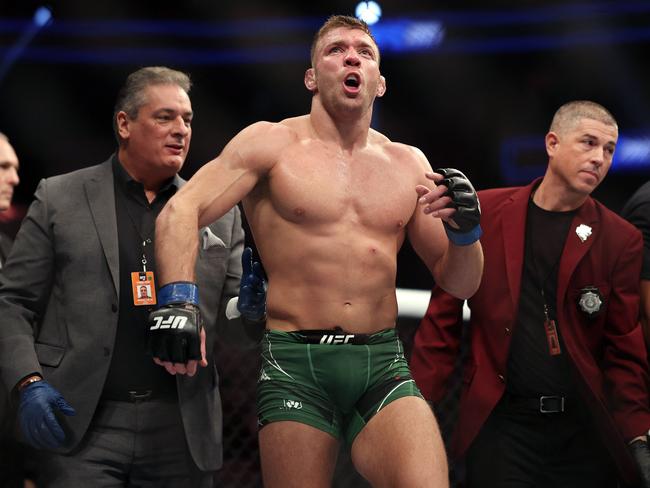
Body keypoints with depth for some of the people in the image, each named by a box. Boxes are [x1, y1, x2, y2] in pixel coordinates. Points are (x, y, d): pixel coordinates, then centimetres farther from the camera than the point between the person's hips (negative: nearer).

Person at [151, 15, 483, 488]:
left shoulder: (408, 164, 13)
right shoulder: (272, 143, 3)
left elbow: (459, 283, 16)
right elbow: (180, 212, -9)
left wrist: (465, 232, -5)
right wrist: (179, 299, -25)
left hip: (384, 365, 2)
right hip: (295, 364, -2)